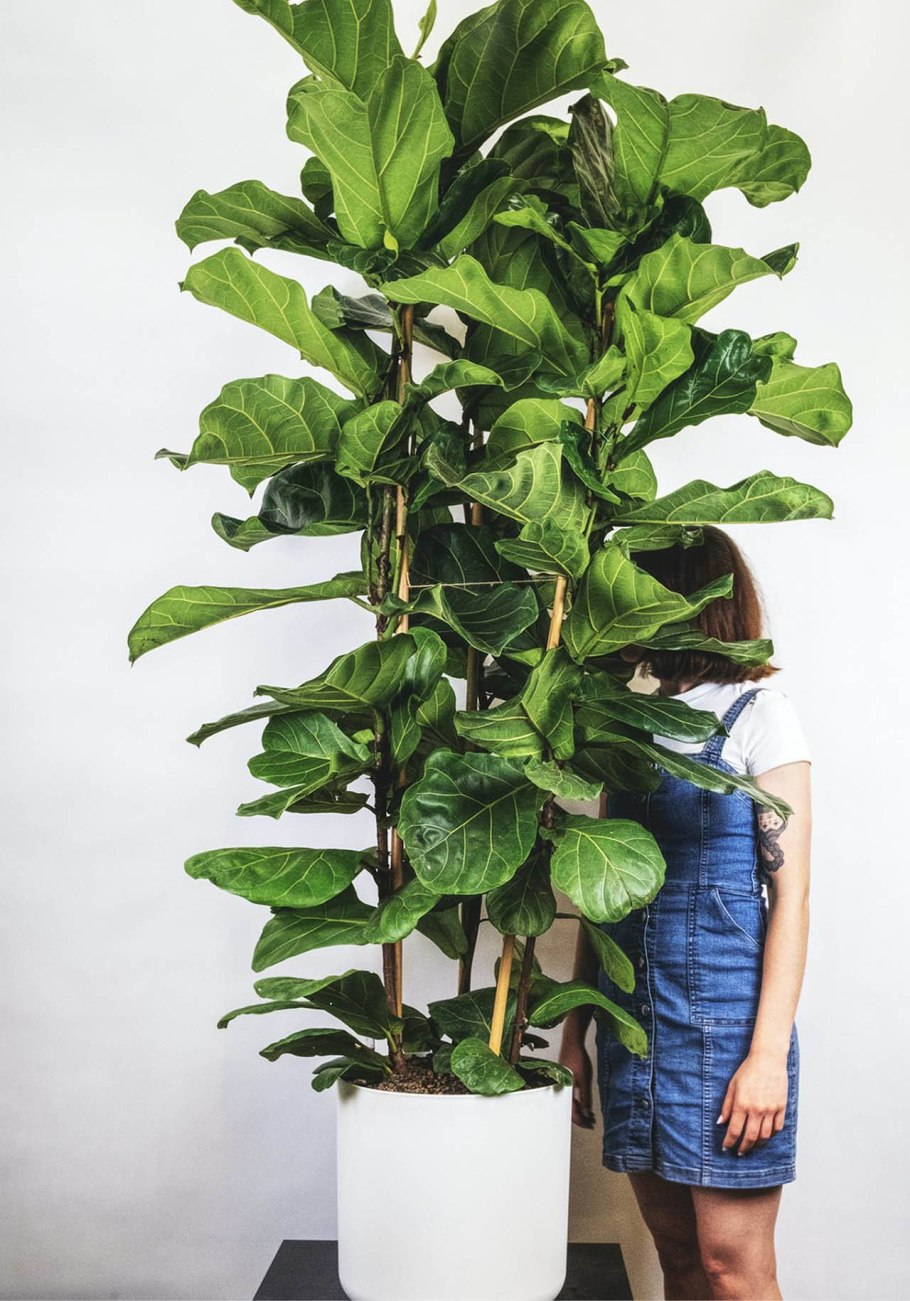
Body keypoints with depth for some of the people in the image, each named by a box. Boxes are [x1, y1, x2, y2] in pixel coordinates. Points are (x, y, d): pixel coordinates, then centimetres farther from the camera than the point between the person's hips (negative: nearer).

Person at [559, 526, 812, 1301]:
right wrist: (574, 1035, 11)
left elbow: (790, 892, -8)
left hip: (722, 1014, -5)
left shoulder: (756, 714, -3)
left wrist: (769, 1052, -15)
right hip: (633, 1009, 6)